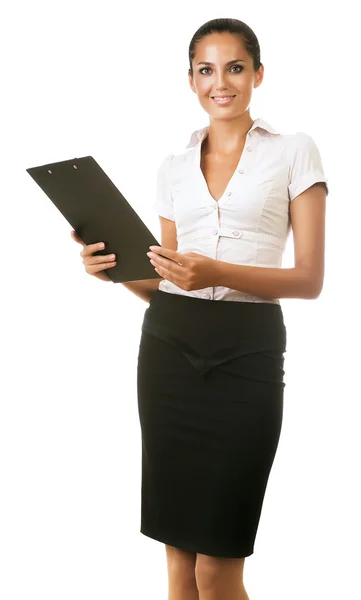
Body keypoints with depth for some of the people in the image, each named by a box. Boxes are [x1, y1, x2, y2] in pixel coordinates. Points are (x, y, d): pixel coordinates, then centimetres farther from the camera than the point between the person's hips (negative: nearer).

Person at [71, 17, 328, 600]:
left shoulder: (295, 151, 3)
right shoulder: (174, 166, 14)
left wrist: (219, 273, -19)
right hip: (169, 348, 4)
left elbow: (311, 279, -4)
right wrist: (117, 268, -6)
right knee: (178, 551, 7)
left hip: (248, 352, -3)